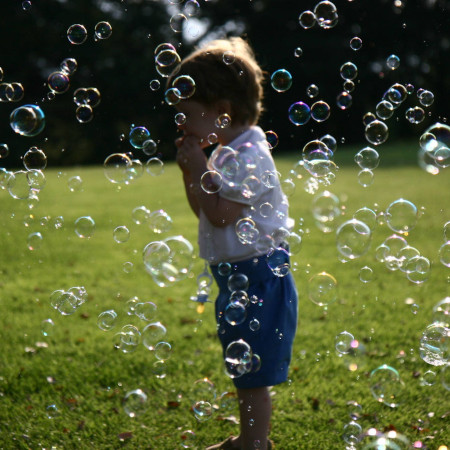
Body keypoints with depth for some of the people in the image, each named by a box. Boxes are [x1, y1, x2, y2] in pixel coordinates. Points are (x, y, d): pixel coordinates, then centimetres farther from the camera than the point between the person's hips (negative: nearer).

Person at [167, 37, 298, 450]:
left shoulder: (249, 156, -19)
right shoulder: (225, 153, 11)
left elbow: (220, 213, -24)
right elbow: (202, 210, 17)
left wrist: (201, 168, -15)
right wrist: (190, 172, 4)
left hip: (258, 277, -10)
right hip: (237, 277, 10)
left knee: (253, 374, -1)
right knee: (242, 370, 21)